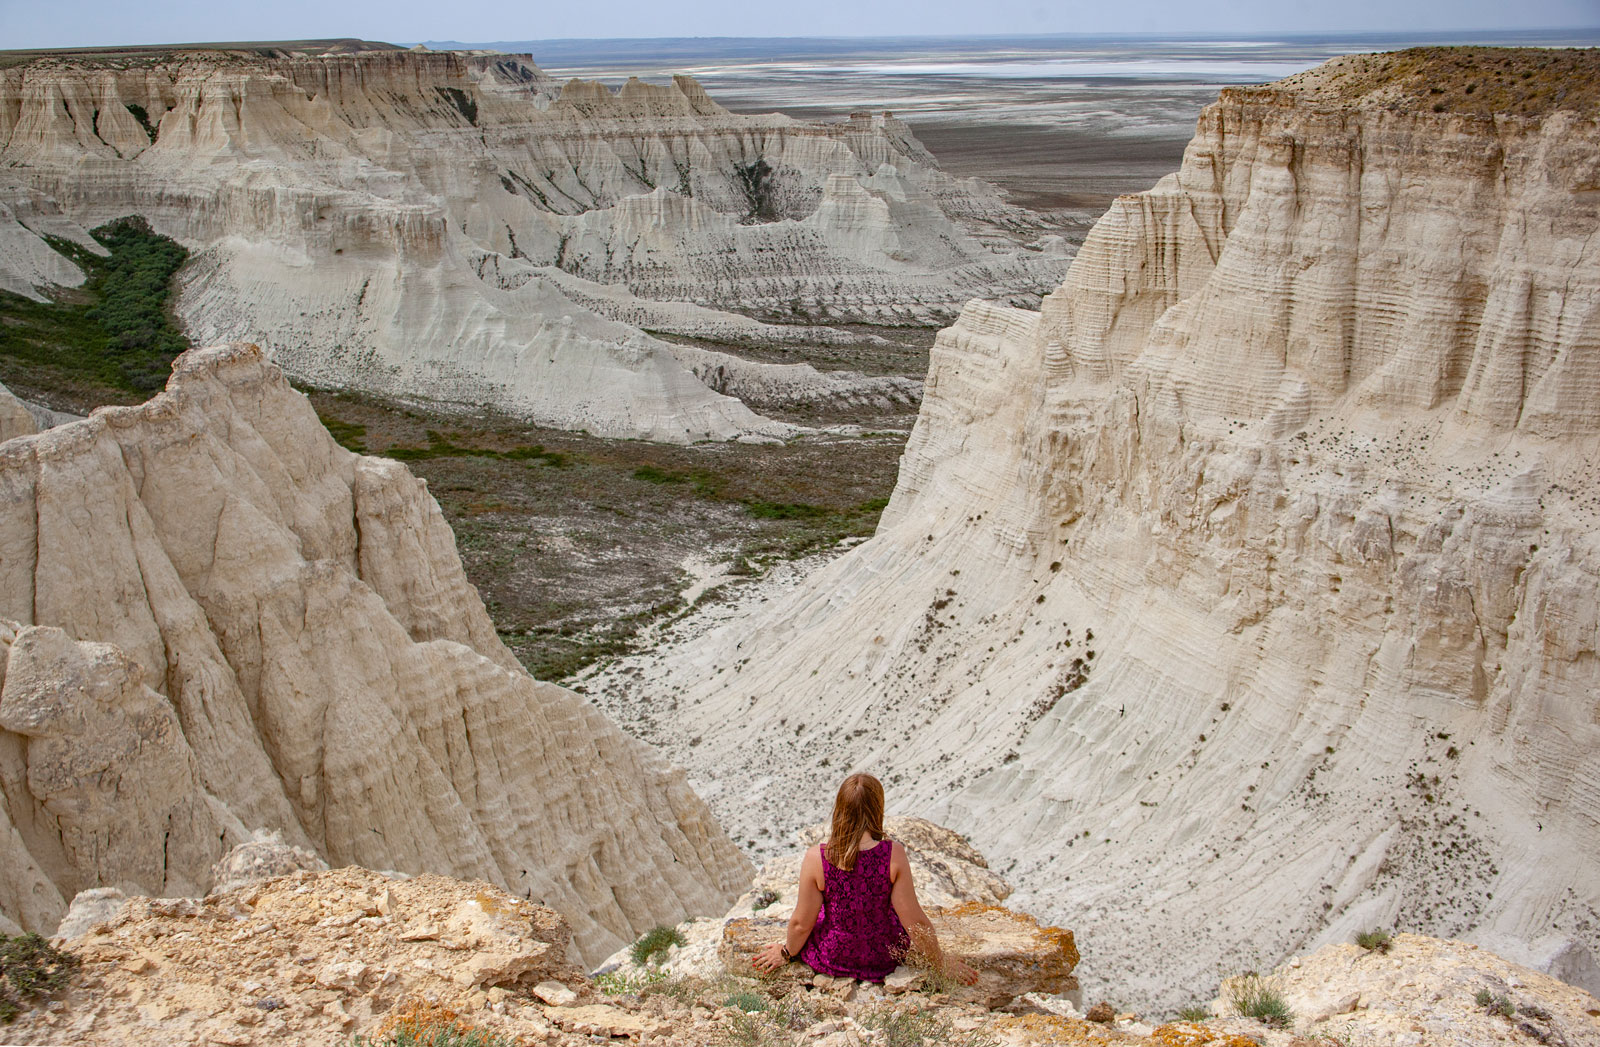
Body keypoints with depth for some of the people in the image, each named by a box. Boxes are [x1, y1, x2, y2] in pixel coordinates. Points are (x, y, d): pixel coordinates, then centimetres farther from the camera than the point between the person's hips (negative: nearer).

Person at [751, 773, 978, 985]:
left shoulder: (816, 859, -23)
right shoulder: (893, 854, -23)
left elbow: (802, 923, -12)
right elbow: (915, 920, -16)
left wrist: (786, 952, 10)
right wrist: (942, 962, 0)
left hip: (834, 960, 0)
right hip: (885, 958, 0)